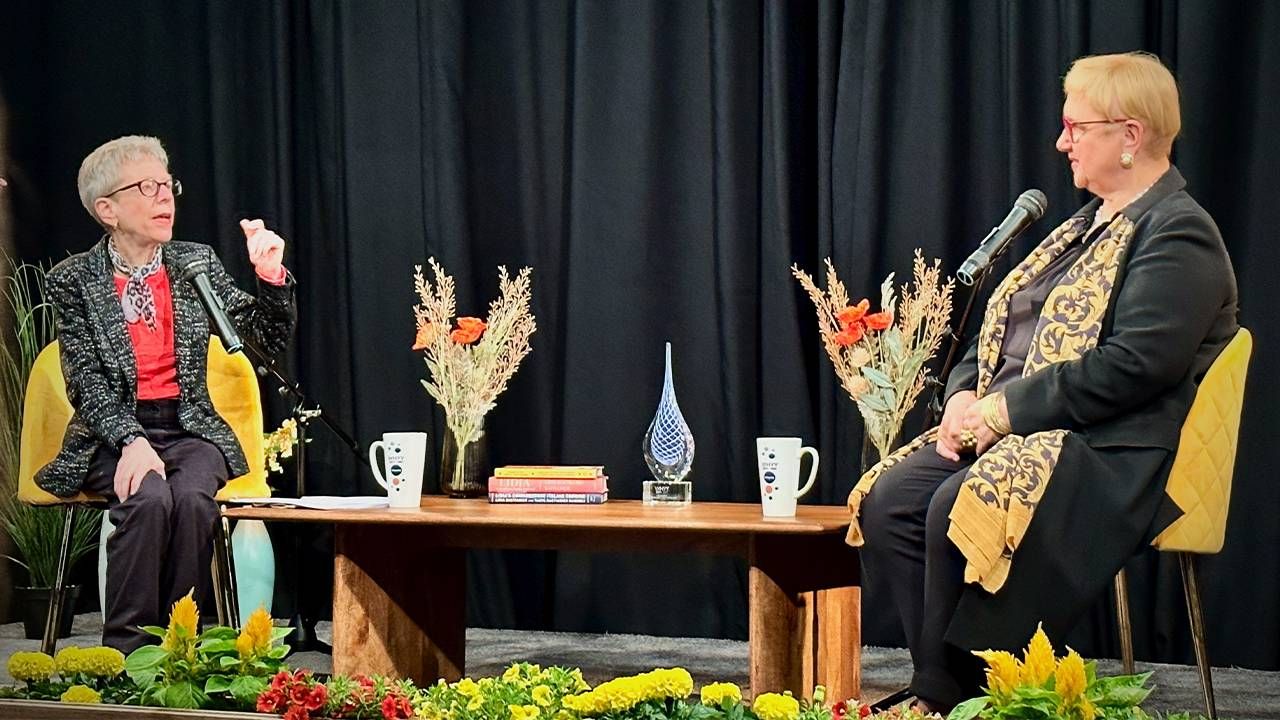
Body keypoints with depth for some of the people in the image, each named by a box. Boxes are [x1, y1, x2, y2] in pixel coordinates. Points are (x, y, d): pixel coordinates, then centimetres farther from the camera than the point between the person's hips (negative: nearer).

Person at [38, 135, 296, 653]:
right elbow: (88, 382, -7)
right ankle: (125, 653, -25)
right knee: (149, 499, -33)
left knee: (191, 497, -31)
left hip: (189, 430, 2)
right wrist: (132, 441, -23)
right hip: (112, 436, -2)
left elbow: (270, 340, 8)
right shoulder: (74, 280, 1)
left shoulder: (196, 263, 10)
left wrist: (272, 277, -10)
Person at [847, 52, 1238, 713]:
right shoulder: (1088, 224, 22)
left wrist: (1004, 410, -18)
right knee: (886, 501, -14)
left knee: (959, 510, -32)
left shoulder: (1178, 234, -8)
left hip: (1114, 458, -9)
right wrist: (966, 396, 2)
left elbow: (1132, 366, -20)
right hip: (1016, 432, 9)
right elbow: (1002, 329, 24)